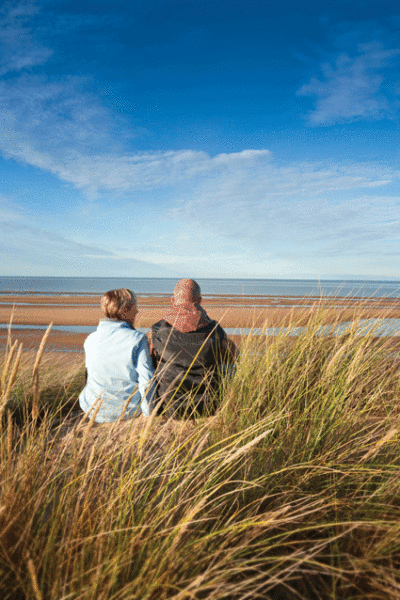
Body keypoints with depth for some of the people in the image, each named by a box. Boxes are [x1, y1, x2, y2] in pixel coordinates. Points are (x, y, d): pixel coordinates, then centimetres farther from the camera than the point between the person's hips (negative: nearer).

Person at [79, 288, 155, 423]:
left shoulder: (90, 340, -7)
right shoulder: (137, 339, -18)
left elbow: (91, 375, 8)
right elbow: (147, 380, -17)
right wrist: (148, 414, -4)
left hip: (95, 412, 3)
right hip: (130, 411, -2)